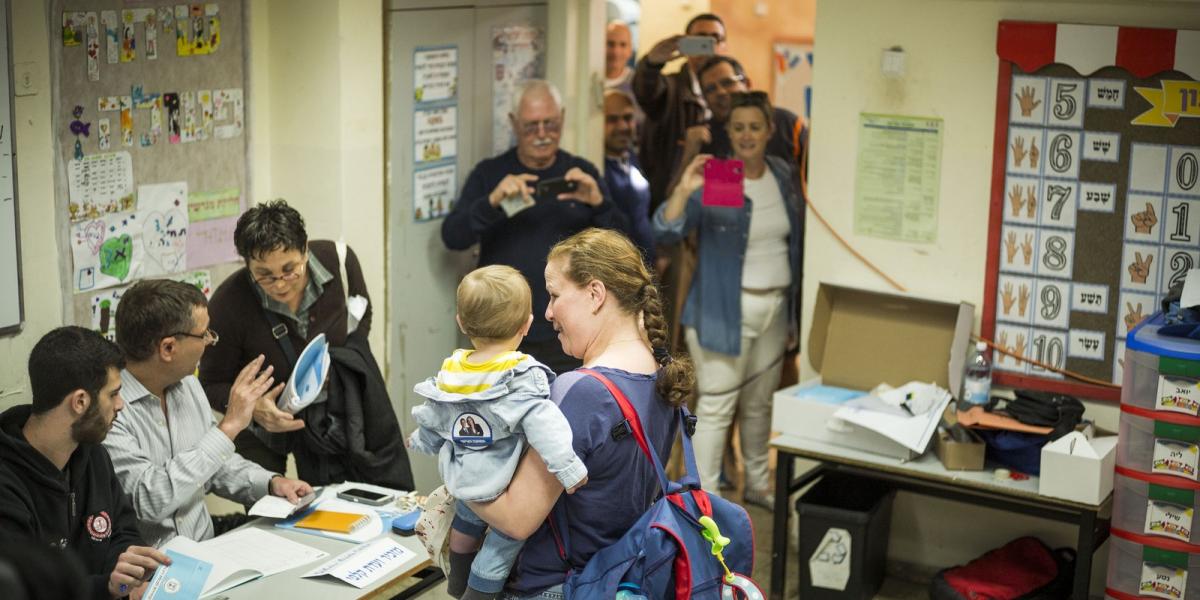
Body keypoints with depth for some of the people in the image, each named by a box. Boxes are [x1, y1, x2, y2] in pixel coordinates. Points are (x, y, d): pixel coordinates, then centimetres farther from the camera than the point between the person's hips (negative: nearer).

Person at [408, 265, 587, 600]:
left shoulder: (450, 372, -4)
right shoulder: (522, 377, -24)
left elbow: (433, 421, 11)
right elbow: (542, 424, -36)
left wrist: (421, 442, 32)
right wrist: (568, 469, -38)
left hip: (461, 477, 8)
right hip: (502, 485, -8)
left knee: (467, 518, 33)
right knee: (506, 536, 11)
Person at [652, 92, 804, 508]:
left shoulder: (784, 175, 6)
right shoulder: (713, 180, -13)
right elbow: (666, 233, -22)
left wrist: (793, 312, 15)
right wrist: (684, 190, -39)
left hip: (775, 307, 6)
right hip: (726, 310, -6)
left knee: (759, 404, 18)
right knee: (716, 407, -4)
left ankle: (757, 484, 35)